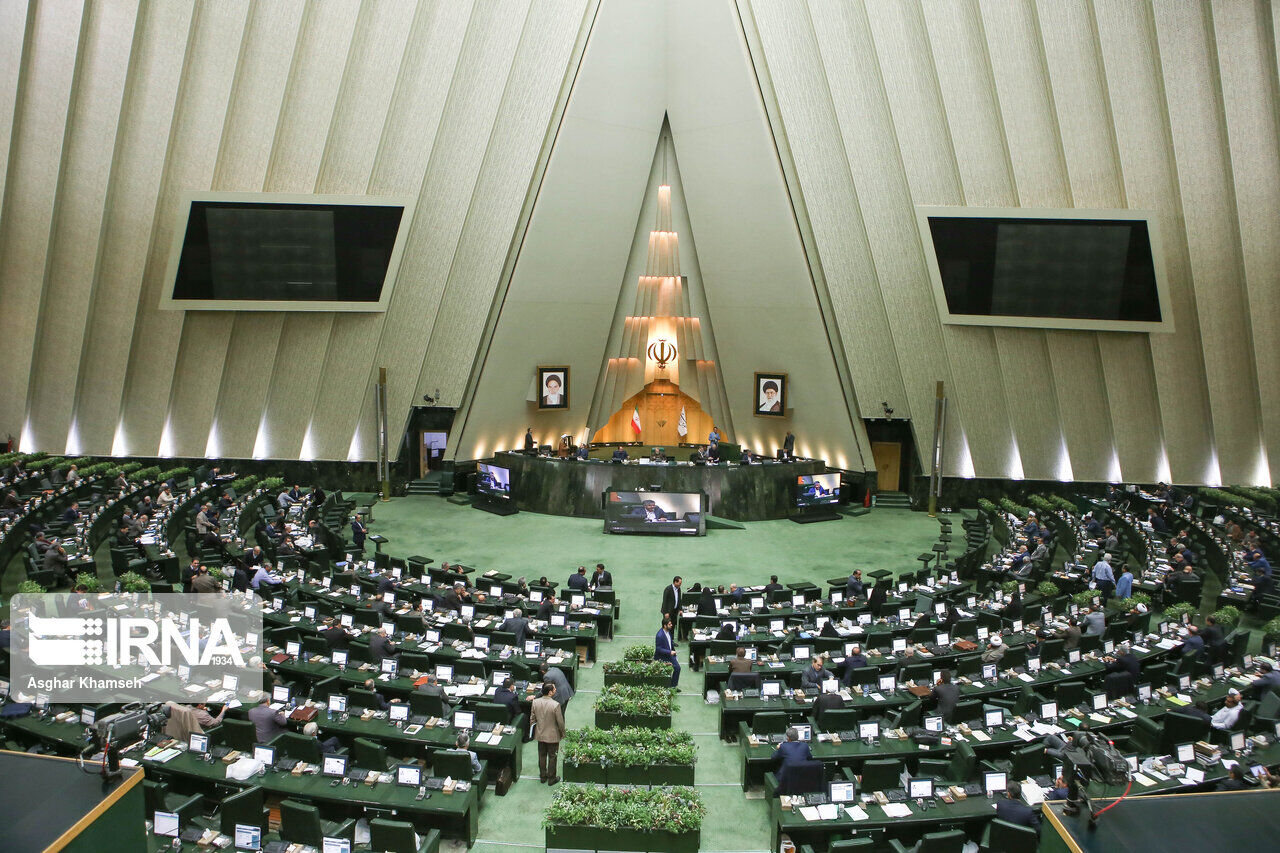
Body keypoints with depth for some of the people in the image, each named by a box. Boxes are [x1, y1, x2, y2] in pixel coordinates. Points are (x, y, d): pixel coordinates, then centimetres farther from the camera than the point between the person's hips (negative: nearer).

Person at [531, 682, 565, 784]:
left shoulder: (535, 702, -12)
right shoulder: (556, 705, -27)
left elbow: (532, 719, 0)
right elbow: (560, 722, -17)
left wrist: (535, 730, 16)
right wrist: (563, 733, 1)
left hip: (540, 734, 4)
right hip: (552, 735, -4)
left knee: (542, 756, 21)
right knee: (552, 757, 14)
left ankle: (542, 776, 35)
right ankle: (551, 778, 26)